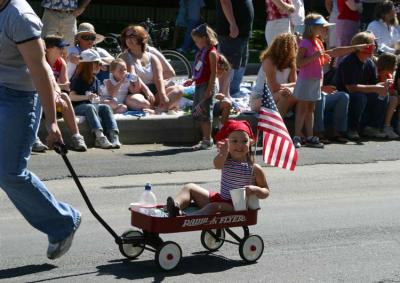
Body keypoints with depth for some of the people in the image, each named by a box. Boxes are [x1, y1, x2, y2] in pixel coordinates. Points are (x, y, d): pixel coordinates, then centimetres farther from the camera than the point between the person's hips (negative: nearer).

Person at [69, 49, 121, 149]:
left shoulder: (95, 80, 16)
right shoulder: (78, 79, -4)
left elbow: (97, 97, 15)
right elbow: (71, 96, -14)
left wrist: (96, 99, -9)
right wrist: (86, 97, -28)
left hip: (92, 105, 6)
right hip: (78, 107, -6)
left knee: (106, 107, -23)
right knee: (90, 107, -36)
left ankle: (114, 136, -38)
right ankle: (100, 137, -51)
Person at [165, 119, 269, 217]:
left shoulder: (254, 168, -7)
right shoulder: (226, 160, 1)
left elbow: (266, 192, -1)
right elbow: (217, 165, -27)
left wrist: (255, 190, -25)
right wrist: (223, 154, -50)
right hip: (220, 199, 6)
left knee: (213, 207, -34)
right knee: (190, 188, 5)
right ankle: (176, 206, -23)